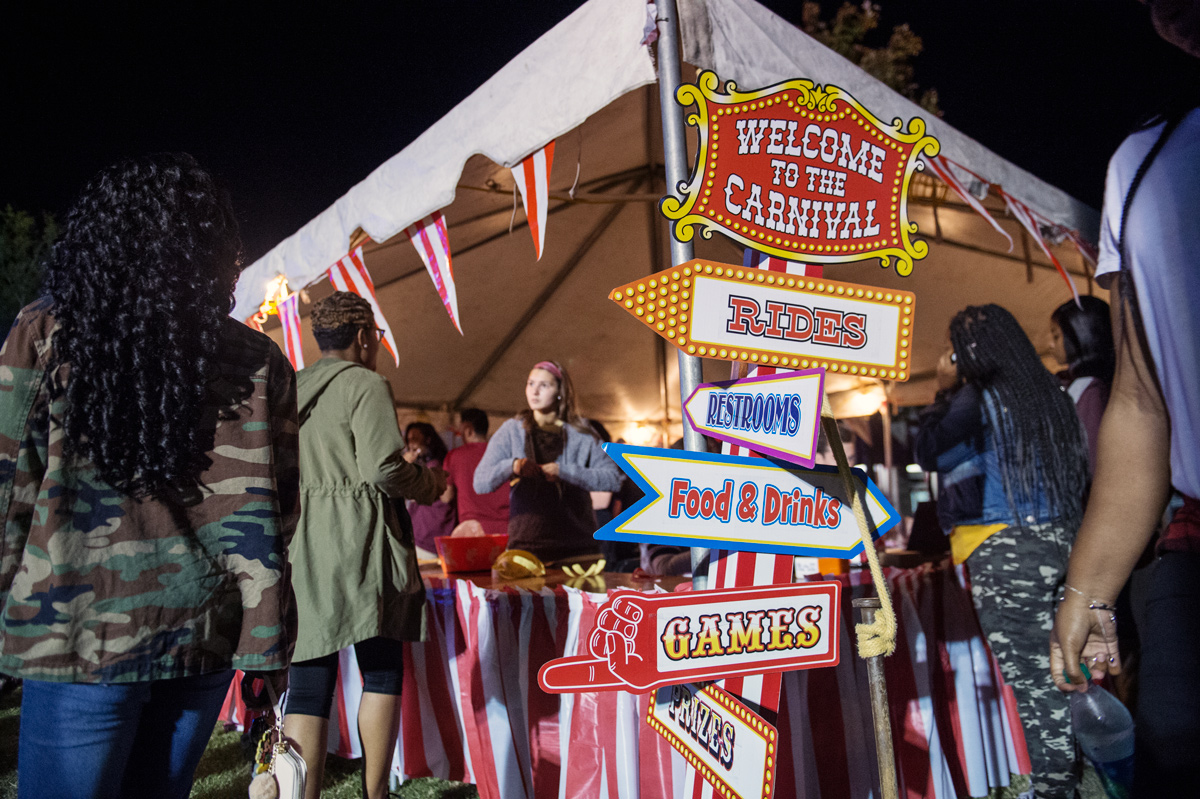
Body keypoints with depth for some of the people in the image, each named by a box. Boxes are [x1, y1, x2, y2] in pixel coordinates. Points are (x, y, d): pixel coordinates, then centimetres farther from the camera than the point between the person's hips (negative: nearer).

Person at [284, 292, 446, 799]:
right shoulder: (366, 385, -6)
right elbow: (382, 467, -16)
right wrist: (429, 484, 2)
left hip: (300, 547, 6)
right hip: (359, 542, -6)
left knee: (308, 682, 5)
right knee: (382, 672, 9)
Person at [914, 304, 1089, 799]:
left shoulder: (978, 399, -10)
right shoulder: (1046, 394, 12)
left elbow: (927, 453, -1)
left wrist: (943, 392, 6)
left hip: (1003, 546, -8)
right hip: (1053, 539, 8)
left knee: (1025, 672, -1)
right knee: (1052, 664, 14)